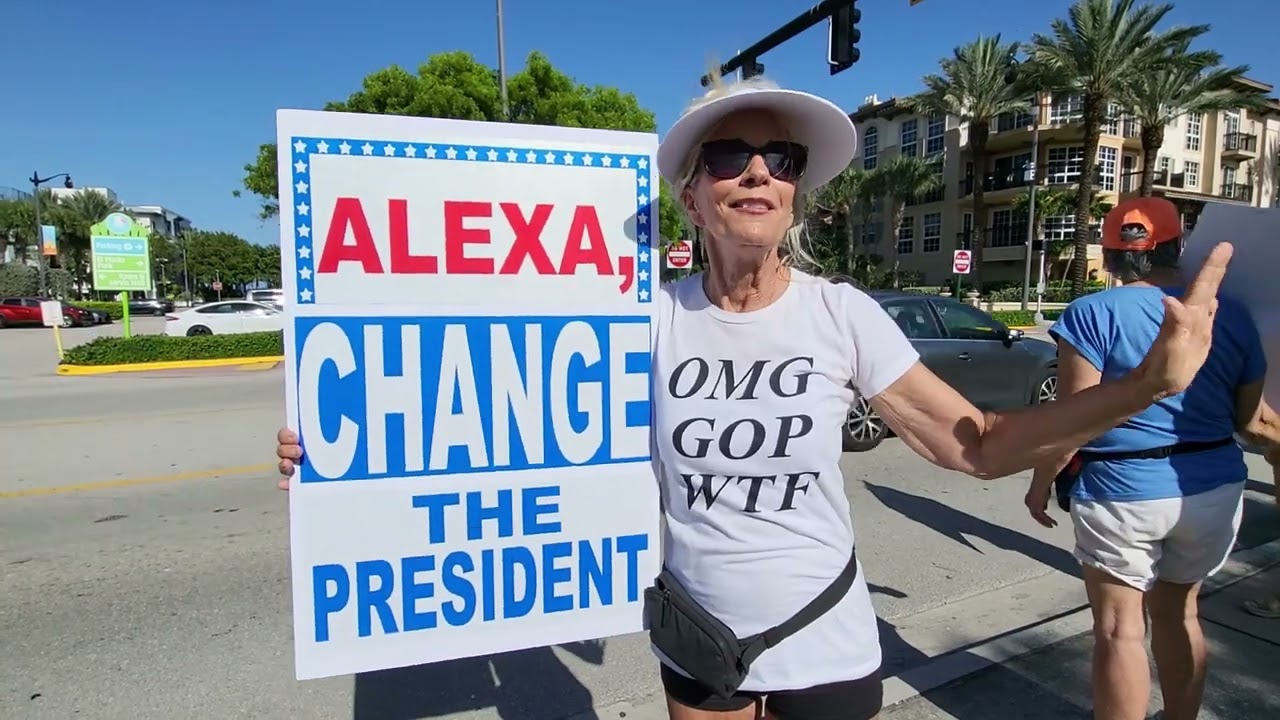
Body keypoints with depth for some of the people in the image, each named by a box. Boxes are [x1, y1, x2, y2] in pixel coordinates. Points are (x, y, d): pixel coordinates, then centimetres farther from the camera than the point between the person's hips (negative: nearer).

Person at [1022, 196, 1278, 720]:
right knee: (1177, 612, 23)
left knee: (1119, 627, 6)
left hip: (1122, 491, -5)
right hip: (1213, 488, 6)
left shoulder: (1093, 314, -13)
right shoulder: (1233, 316, 3)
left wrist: (1041, 484, -4)